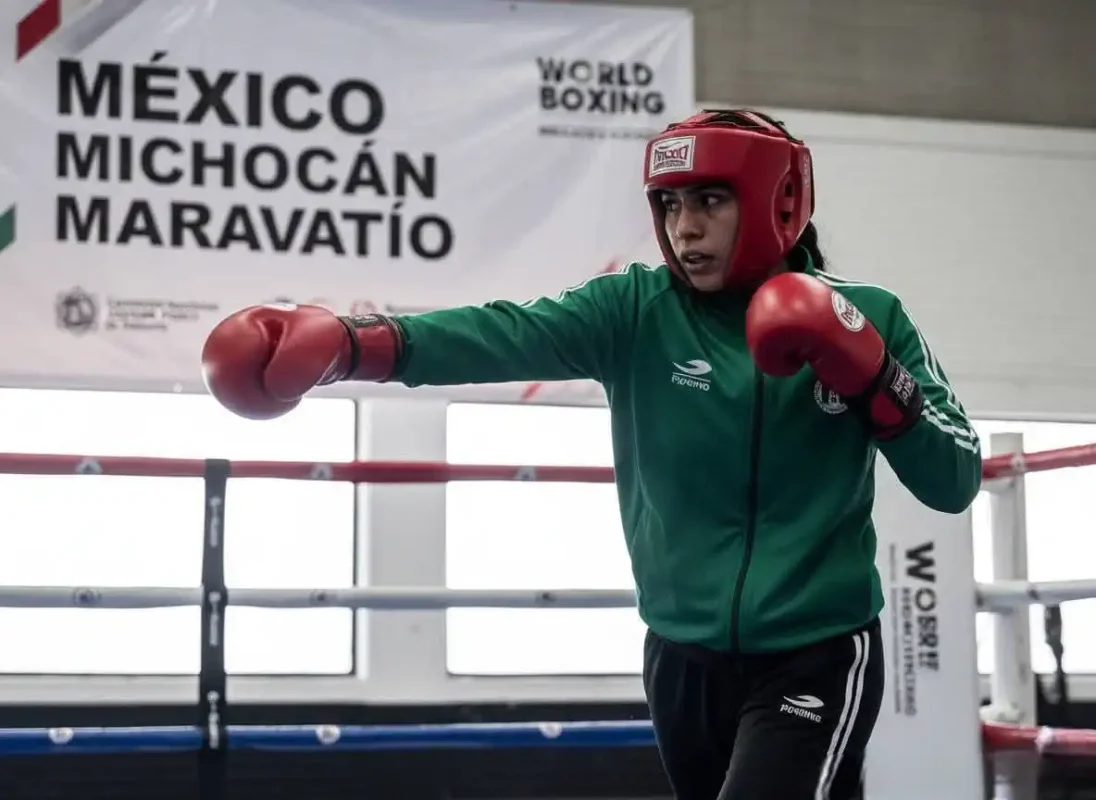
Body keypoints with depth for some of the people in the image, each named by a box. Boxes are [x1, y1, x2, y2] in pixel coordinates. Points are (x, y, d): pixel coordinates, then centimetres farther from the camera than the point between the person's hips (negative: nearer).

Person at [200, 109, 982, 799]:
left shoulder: (864, 317, -4)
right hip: (684, 661, 3)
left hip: (816, 660, -3)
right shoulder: (635, 311, -4)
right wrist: (347, 342, -38)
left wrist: (869, 373, -20)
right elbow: (508, 333, -21)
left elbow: (955, 483, -4)